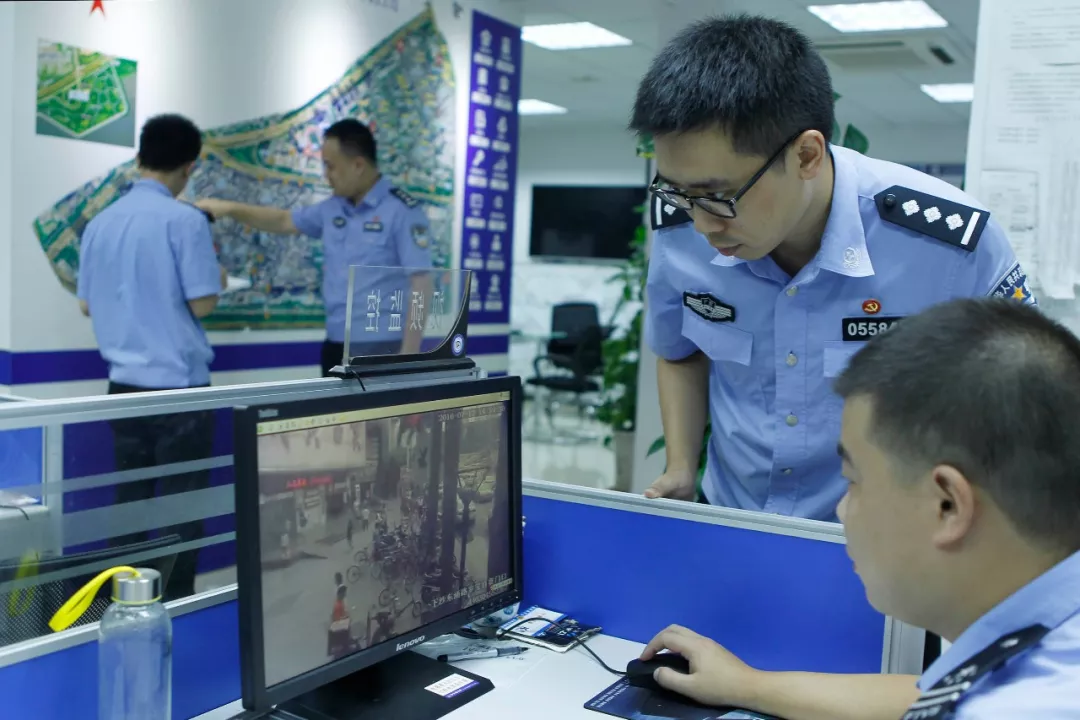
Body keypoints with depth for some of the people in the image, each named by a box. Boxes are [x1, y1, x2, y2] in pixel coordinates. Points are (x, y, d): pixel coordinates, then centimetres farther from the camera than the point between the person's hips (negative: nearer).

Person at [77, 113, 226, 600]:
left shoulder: (101, 222, 7)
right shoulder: (185, 220, -12)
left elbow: (86, 305, 14)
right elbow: (202, 303, -12)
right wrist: (219, 278, 8)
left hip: (125, 381, 6)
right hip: (178, 381, -6)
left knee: (130, 498, 14)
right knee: (182, 501, 3)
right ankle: (177, 600, 9)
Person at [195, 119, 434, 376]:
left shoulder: (403, 211, -13)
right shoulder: (332, 209, 10)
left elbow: (421, 286, -16)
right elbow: (284, 222, 26)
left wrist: (409, 355, -19)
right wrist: (230, 208, 14)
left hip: (383, 350, -8)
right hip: (337, 347, 8)